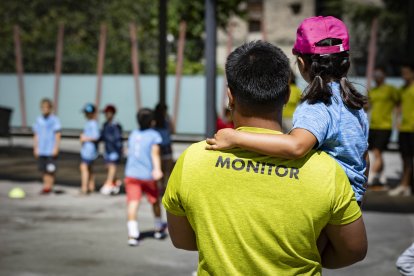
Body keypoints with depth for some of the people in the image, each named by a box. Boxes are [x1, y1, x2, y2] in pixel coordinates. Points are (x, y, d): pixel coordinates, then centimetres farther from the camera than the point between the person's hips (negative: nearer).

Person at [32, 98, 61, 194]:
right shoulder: (38, 120, 10)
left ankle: (49, 186, 1)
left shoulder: (54, 120, -5)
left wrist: (56, 148, -10)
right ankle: (46, 186, 14)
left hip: (51, 150, -5)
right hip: (41, 150, 5)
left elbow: (57, 135, -5)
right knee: (43, 169, 6)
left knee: (50, 170, -5)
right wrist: (35, 148, 11)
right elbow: (36, 135, 16)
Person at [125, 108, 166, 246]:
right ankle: (159, 229, 35)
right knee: (155, 201, 18)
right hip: (147, 174, -3)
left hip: (131, 173, 3)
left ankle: (132, 234, -22)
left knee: (133, 203, -7)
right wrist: (157, 169, -28)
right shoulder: (154, 135, -1)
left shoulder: (133, 134, 14)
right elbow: (155, 152, -16)